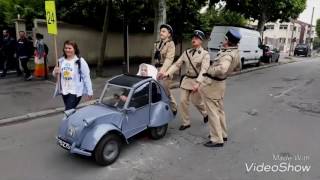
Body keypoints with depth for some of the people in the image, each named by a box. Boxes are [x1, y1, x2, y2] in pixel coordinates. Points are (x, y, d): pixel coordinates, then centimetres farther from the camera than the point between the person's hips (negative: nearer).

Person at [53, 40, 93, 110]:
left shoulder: (80, 61, -11)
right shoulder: (61, 61, 5)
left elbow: (86, 77, -11)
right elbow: (55, 75, 16)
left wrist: (89, 92, -12)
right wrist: (55, 72, -9)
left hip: (75, 92, -6)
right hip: (64, 91, 6)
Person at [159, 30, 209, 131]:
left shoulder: (205, 54, -6)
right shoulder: (186, 53, 7)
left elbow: (204, 70, -19)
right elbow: (177, 65, 3)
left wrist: (198, 83, -31)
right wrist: (167, 73, -12)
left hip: (197, 81, -4)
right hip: (186, 80, 4)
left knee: (196, 101, 8)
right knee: (183, 101, 0)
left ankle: (206, 113, 42)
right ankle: (185, 123, 16)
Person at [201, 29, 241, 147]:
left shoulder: (228, 54, -26)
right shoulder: (236, 53, 5)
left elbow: (221, 69, -44)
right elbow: (237, 68, 23)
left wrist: (209, 71, -28)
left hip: (212, 84, -10)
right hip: (220, 83, 10)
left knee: (213, 112, 0)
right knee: (219, 109, 21)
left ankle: (217, 140, 8)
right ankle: (222, 134, 34)